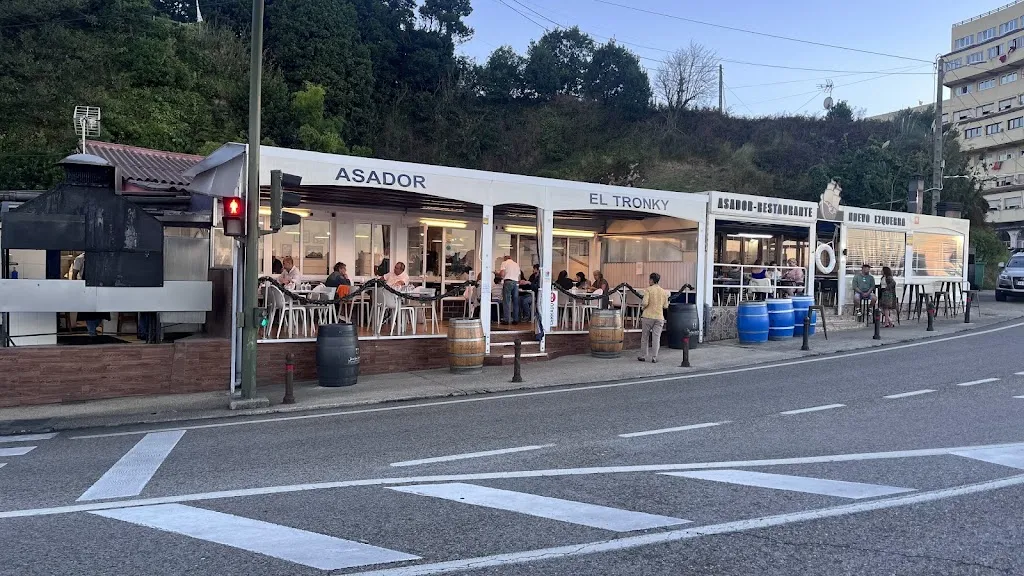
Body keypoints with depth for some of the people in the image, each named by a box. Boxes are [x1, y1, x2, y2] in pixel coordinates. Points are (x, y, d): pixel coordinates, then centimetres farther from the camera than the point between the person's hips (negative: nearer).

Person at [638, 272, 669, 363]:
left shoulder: (649, 289, -7)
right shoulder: (664, 291, 6)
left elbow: (645, 303, -16)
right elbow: (665, 306, 9)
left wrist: (642, 307, 5)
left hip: (648, 316, -3)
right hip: (659, 317, 3)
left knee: (645, 337, 9)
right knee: (656, 338, 4)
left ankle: (643, 356, 15)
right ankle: (654, 357, 2)